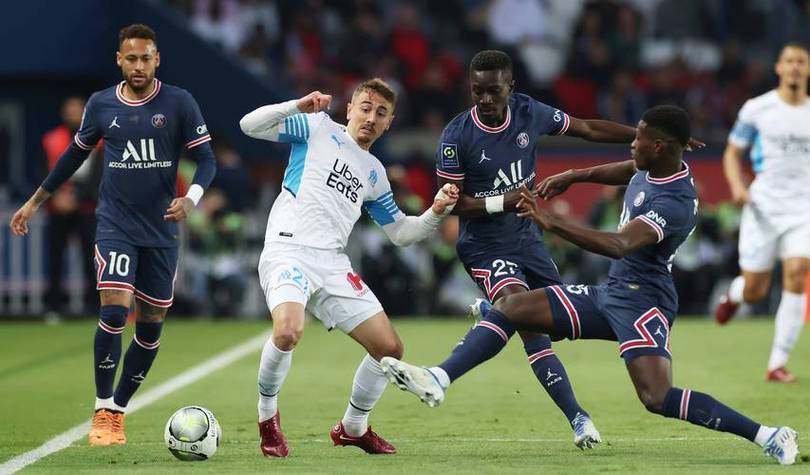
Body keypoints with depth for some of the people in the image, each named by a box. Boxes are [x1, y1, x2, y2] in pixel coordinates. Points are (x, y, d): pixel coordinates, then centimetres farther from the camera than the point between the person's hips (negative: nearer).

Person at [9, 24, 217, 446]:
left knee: (151, 324, 5)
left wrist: (191, 198, -21)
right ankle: (103, 413, -7)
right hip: (115, 226, -1)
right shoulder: (100, 104, 2)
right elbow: (75, 154, 17)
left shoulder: (179, 103, -3)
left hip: (161, 232, 1)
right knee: (114, 309, -18)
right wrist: (35, 201, 20)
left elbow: (206, 160, -1)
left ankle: (119, 411, 22)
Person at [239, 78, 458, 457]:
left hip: (332, 264, 6)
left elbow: (401, 233, 27)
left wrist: (437, 212, 10)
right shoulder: (318, 129, 8)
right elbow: (250, 125, 0)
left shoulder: (374, 173, 23)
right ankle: (267, 414, -5)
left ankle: (353, 427, 24)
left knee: (389, 347, 1)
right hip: (287, 251, -6)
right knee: (288, 331, -33)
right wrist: (297, 107, -14)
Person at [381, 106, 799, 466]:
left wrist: (552, 224, -43)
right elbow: (624, 170, 32)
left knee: (657, 398, -26)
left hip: (643, 301, -10)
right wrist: (573, 176, 30)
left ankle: (767, 436, -16)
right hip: (611, 294, 10)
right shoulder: (651, 168, 5)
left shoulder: (673, 203, -25)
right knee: (511, 308, 3)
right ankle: (438, 381, -5)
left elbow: (619, 245, -39)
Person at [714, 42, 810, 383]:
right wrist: (737, 186, -11)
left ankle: (777, 364, -11)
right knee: (754, 292, 0)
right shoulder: (757, 109, 1)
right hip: (763, 206, -1)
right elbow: (732, 153, 6)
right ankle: (734, 292, 42)